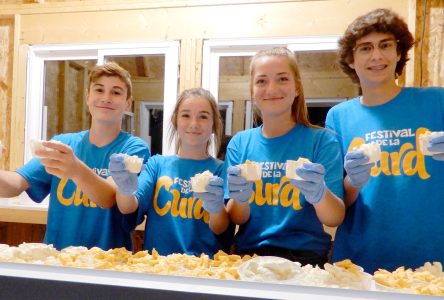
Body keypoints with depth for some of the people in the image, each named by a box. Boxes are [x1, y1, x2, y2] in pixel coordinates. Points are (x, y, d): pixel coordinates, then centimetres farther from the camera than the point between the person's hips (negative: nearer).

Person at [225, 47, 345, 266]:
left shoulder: (322, 140, -2)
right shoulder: (239, 143, 5)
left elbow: (335, 219, -6)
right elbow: (237, 219, 5)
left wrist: (319, 194, -28)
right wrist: (240, 198, -17)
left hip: (304, 256, -1)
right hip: (247, 254, 2)